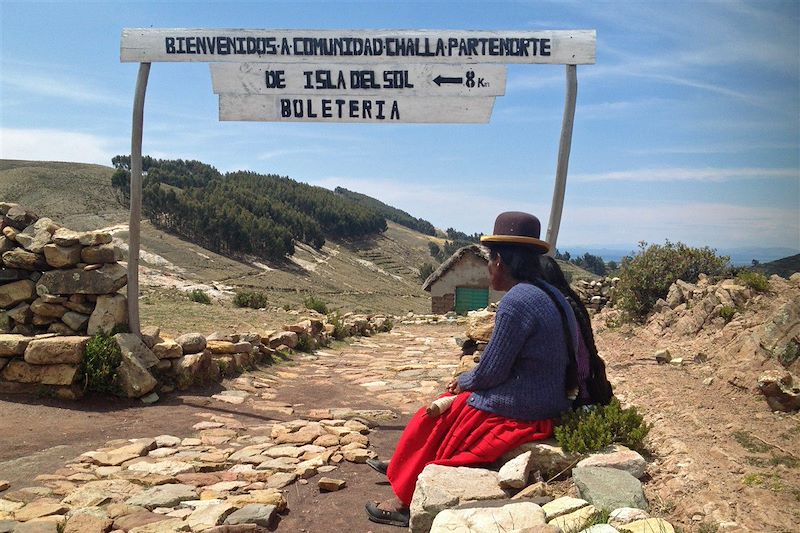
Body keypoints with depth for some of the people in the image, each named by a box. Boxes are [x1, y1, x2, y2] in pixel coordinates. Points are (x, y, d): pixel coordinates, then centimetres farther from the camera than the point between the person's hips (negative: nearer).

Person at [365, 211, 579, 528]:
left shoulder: (516, 302, -24)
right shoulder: (550, 294, 6)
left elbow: (490, 372, -20)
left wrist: (462, 382, 1)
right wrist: (467, 381, 12)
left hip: (515, 415, -9)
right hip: (545, 404, 9)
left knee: (430, 423, 8)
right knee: (447, 404, 20)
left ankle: (406, 502, 21)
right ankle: (404, 468, 34)